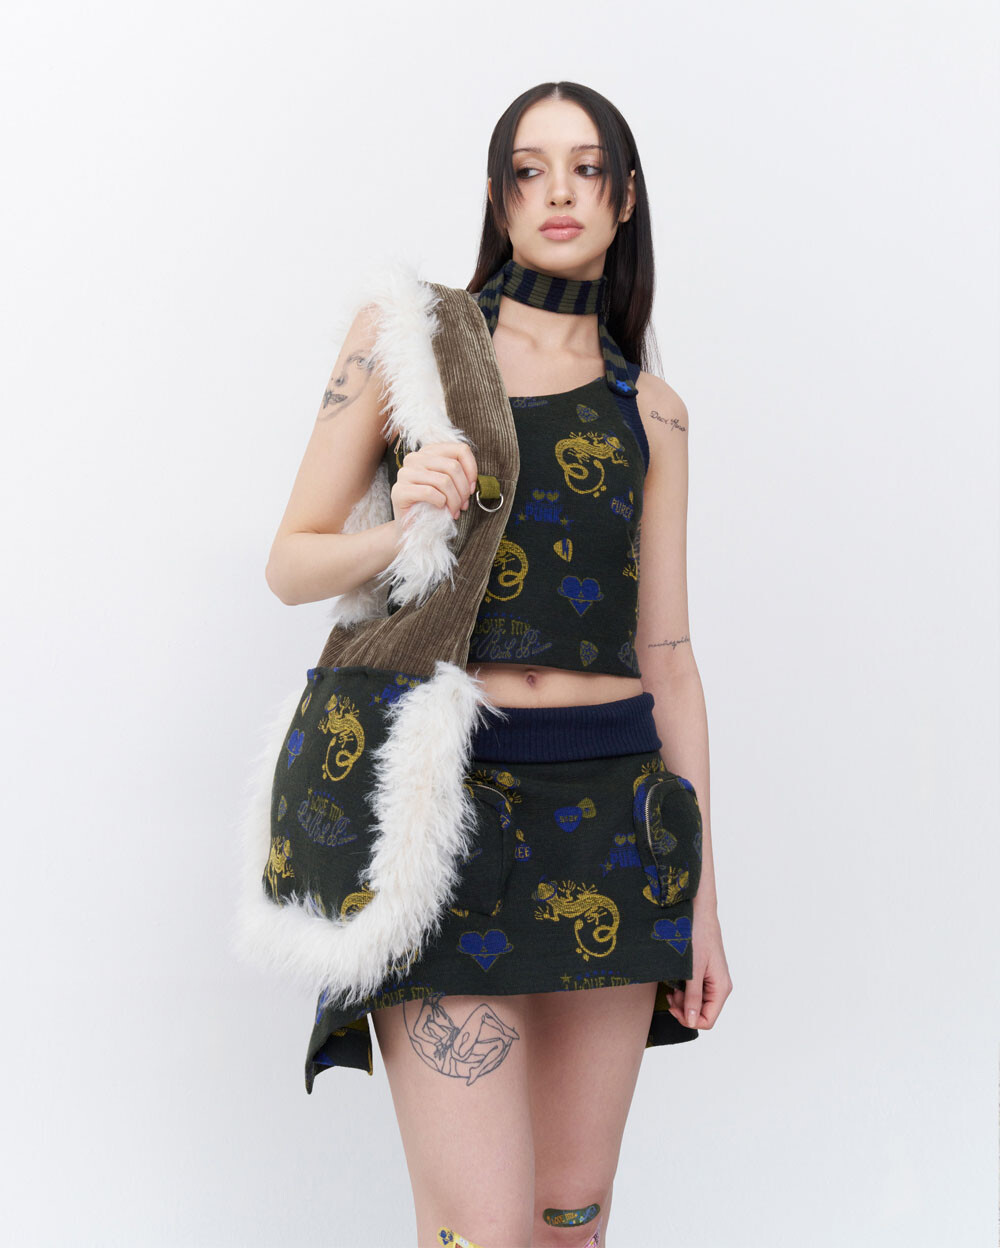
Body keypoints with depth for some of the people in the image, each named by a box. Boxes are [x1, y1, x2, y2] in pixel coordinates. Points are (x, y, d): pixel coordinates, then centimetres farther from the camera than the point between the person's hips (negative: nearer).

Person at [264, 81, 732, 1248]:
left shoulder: (648, 410, 11)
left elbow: (667, 652, 10)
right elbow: (291, 564, 3)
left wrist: (702, 895, 7)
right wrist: (400, 530, -19)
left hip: (609, 809, 4)